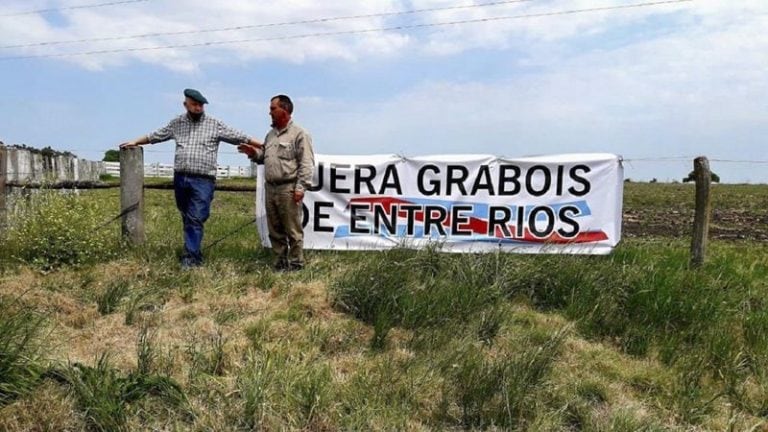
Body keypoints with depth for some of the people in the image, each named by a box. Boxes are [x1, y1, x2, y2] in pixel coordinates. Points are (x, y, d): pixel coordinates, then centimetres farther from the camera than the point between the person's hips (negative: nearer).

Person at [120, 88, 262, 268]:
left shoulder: (215, 125, 1)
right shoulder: (176, 123, 12)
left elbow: (239, 137, -1)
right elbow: (155, 136, 24)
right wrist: (135, 142, 30)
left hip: (202, 180, -4)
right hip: (180, 178, 4)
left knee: (195, 219, -9)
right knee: (187, 219, 11)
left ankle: (190, 257, -5)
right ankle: (195, 253, 23)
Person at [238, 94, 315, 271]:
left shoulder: (299, 134, -6)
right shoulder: (271, 134, 18)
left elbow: (306, 163, -11)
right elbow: (264, 157, 26)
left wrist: (300, 187, -17)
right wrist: (254, 152, 5)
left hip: (288, 189, -8)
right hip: (270, 188, 8)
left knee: (292, 230, -1)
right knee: (275, 231, 12)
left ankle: (295, 263, 8)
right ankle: (280, 263, 22)